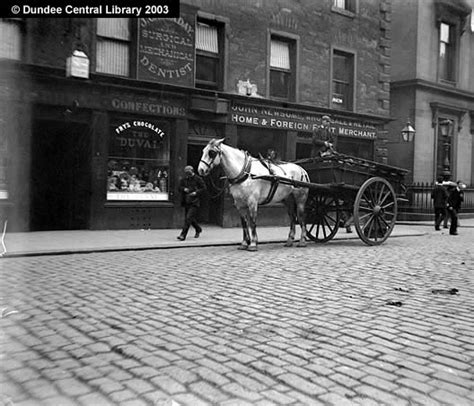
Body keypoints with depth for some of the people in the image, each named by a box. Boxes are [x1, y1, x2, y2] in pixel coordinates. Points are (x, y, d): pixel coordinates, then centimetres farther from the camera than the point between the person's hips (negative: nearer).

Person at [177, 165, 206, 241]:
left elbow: (203, 188, -3)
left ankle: (183, 235, -16)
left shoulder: (198, 179, -4)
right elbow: (180, 187, 12)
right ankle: (198, 229, 40)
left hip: (194, 202, -6)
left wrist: (196, 192, -15)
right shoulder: (183, 180, 10)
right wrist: (184, 189, -10)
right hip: (186, 202, 6)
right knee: (191, 218, 15)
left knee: (188, 218, -15)